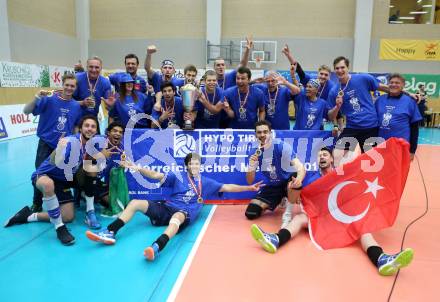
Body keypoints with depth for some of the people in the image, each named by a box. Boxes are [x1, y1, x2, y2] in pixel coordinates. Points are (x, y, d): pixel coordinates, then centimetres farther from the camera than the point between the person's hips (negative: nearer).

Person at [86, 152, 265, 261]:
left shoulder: (206, 183, 18)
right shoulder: (178, 176, 17)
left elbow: (227, 187, 15)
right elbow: (155, 175, 10)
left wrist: (249, 187, 7)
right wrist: (138, 168, -6)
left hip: (185, 214, -3)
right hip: (166, 208, 4)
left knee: (176, 216, -42)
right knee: (135, 203, -10)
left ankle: (156, 247, -67)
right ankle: (110, 233, -13)